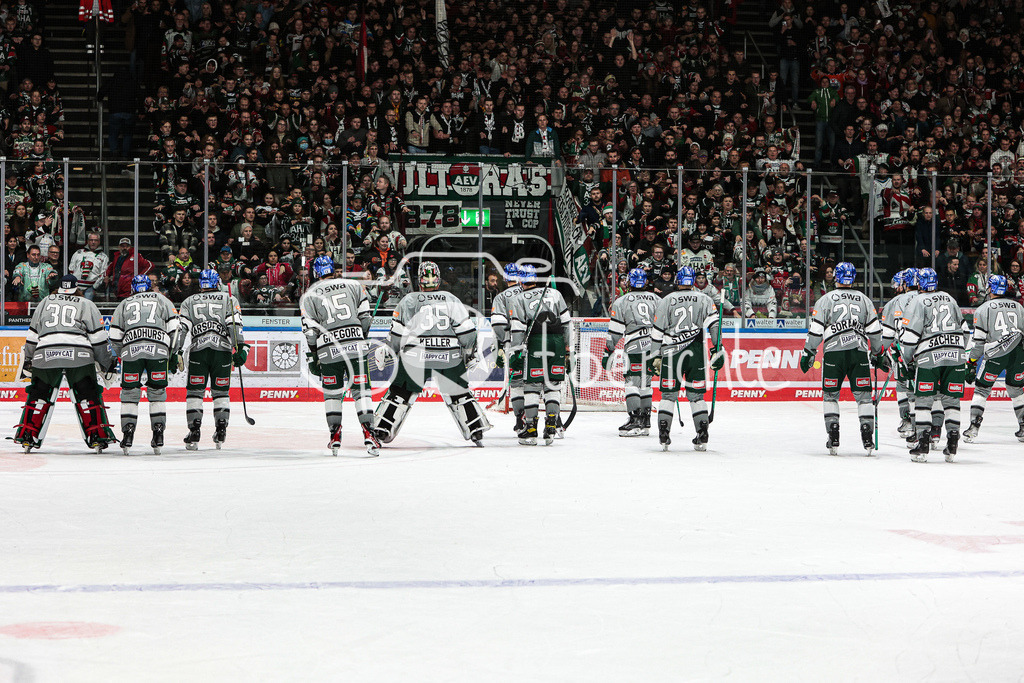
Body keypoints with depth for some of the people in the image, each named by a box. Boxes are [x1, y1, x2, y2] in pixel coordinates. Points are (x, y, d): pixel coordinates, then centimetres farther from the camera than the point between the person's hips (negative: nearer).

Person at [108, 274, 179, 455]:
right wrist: (172, 353, 19)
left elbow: (115, 335, 16)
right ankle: (158, 436, 5)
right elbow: (173, 327, 10)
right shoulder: (162, 300, 22)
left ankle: (128, 433, -3)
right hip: (158, 350, 0)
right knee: (157, 392, 10)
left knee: (129, 392, 7)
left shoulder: (124, 304, 24)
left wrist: (121, 355, 28)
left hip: (131, 350, 0)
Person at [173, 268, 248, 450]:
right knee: (221, 392, 12)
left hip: (198, 349, 0)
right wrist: (240, 348, -5)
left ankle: (194, 432, -6)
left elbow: (181, 327, 7)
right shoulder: (229, 300, 14)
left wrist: (177, 353, 4)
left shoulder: (189, 302, 17)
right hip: (222, 349, 0)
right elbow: (234, 325, 0)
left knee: (194, 391, 4)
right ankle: (221, 431, 5)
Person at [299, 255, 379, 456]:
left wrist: (313, 357, 11)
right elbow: (365, 317, 11)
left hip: (329, 350, 0)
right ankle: (368, 434, -9)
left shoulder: (309, 296, 6)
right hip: (356, 347, 0)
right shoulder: (354, 286, 10)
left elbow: (310, 330, 2)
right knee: (361, 391, 4)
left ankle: (335, 437, 13)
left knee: (332, 393, 16)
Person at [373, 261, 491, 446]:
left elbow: (397, 332, 3)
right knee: (458, 394, 16)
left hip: (415, 357, -1)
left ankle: (381, 431, 3)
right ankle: (476, 431, 13)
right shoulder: (451, 299, 6)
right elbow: (467, 330, 3)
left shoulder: (409, 301, 2)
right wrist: (469, 351, 18)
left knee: (399, 394, 8)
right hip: (448, 358, 1)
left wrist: (390, 354, 17)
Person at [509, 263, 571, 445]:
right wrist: (566, 347, 21)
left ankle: (530, 429, 0)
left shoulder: (519, 299, 5)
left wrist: (517, 353, -1)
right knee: (553, 385, 10)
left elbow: (517, 329, -2)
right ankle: (552, 424, 2)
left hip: (534, 344, -3)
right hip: (557, 342, 3)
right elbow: (566, 322, 14)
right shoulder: (554, 293, 15)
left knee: (532, 386, 2)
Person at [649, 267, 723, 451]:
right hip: (696, 353, 1)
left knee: (668, 394, 7)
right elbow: (714, 324, -4)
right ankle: (702, 436, 3)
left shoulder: (666, 301, 5)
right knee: (696, 395, 9)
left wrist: (656, 356, 11)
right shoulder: (704, 300, 5)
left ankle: (663, 435, -2)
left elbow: (657, 331, 5)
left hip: (671, 353, -1)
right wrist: (718, 351, -3)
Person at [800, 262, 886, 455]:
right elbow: (875, 331, 11)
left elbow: (816, 330, -1)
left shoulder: (826, 300, 4)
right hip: (860, 352, 2)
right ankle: (868, 438, -2)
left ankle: (833, 439, 1)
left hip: (833, 353, -2)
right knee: (863, 395, 6)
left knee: (830, 395, 9)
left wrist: (808, 354, 6)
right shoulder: (864, 299, 12)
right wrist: (878, 355, 21)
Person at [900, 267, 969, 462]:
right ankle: (952, 446, 4)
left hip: (928, 357, -4)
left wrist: (907, 360, 3)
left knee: (923, 400, 1)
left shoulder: (919, 302, -1)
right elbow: (963, 327, 21)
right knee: (951, 400, 9)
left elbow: (911, 334, -7)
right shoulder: (949, 298, 16)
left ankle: (923, 446, -5)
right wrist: (963, 356, 30)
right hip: (955, 356, 4)